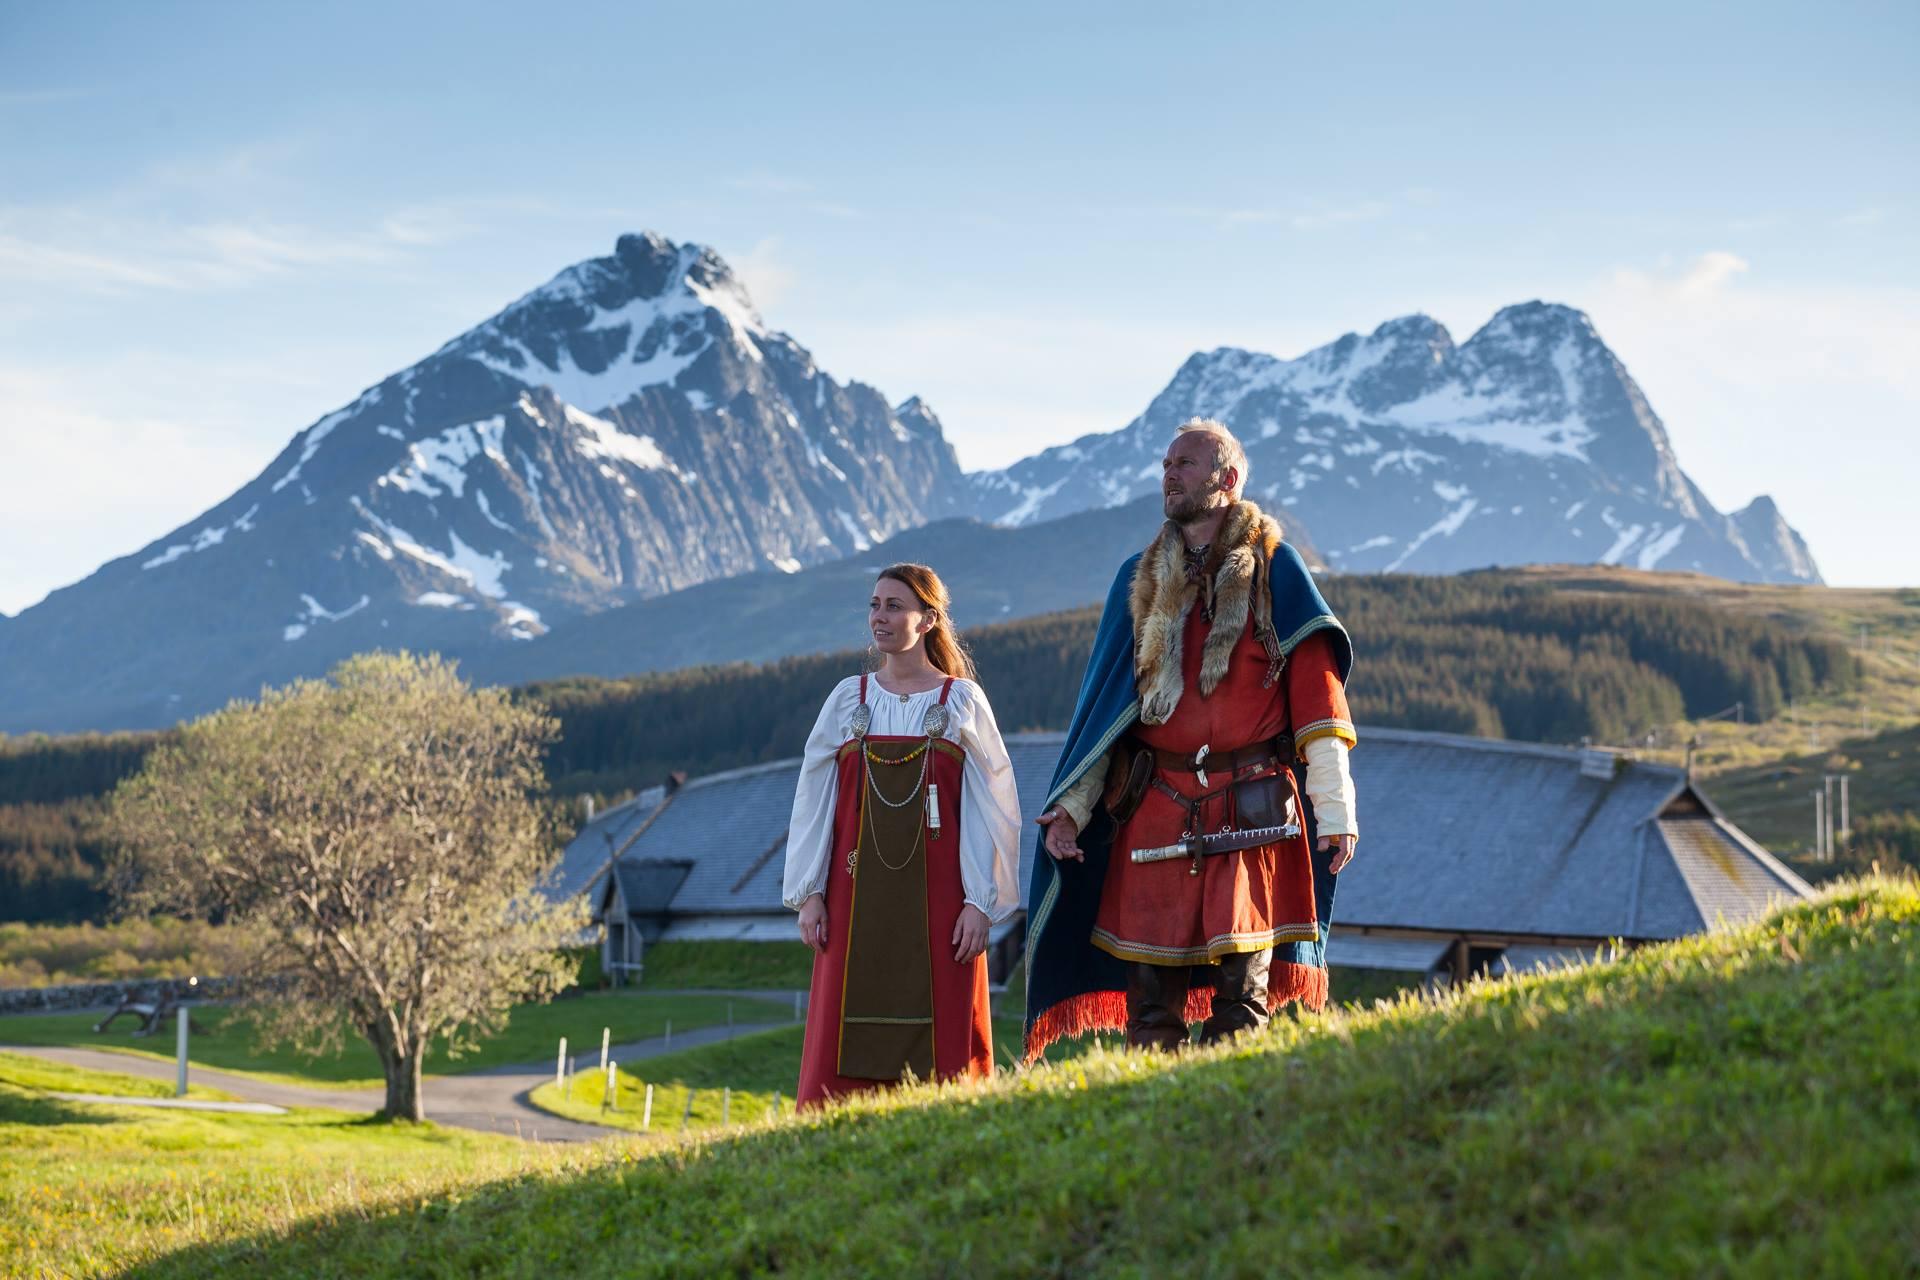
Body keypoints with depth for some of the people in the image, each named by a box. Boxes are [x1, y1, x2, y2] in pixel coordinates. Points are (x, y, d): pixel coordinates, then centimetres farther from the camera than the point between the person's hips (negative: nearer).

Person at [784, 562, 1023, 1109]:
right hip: (859, 895, 2)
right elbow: (813, 798, 10)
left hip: (936, 898, -2)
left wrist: (980, 902, -6)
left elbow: (989, 807, 1)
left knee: (940, 1046, -3)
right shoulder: (848, 699, 10)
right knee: (843, 1048, -2)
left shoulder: (962, 701, 3)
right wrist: (809, 893, 3)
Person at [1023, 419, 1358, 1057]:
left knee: (1240, 992, -4)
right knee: (1150, 1002, -1)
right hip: (1155, 813, 3)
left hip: (1250, 812, -3)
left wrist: (1335, 811, -8)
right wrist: (1071, 806, 6)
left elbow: (1316, 697, -1)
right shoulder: (1139, 582, 16)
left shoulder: (1273, 570, 5)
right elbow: (1104, 704, 16)